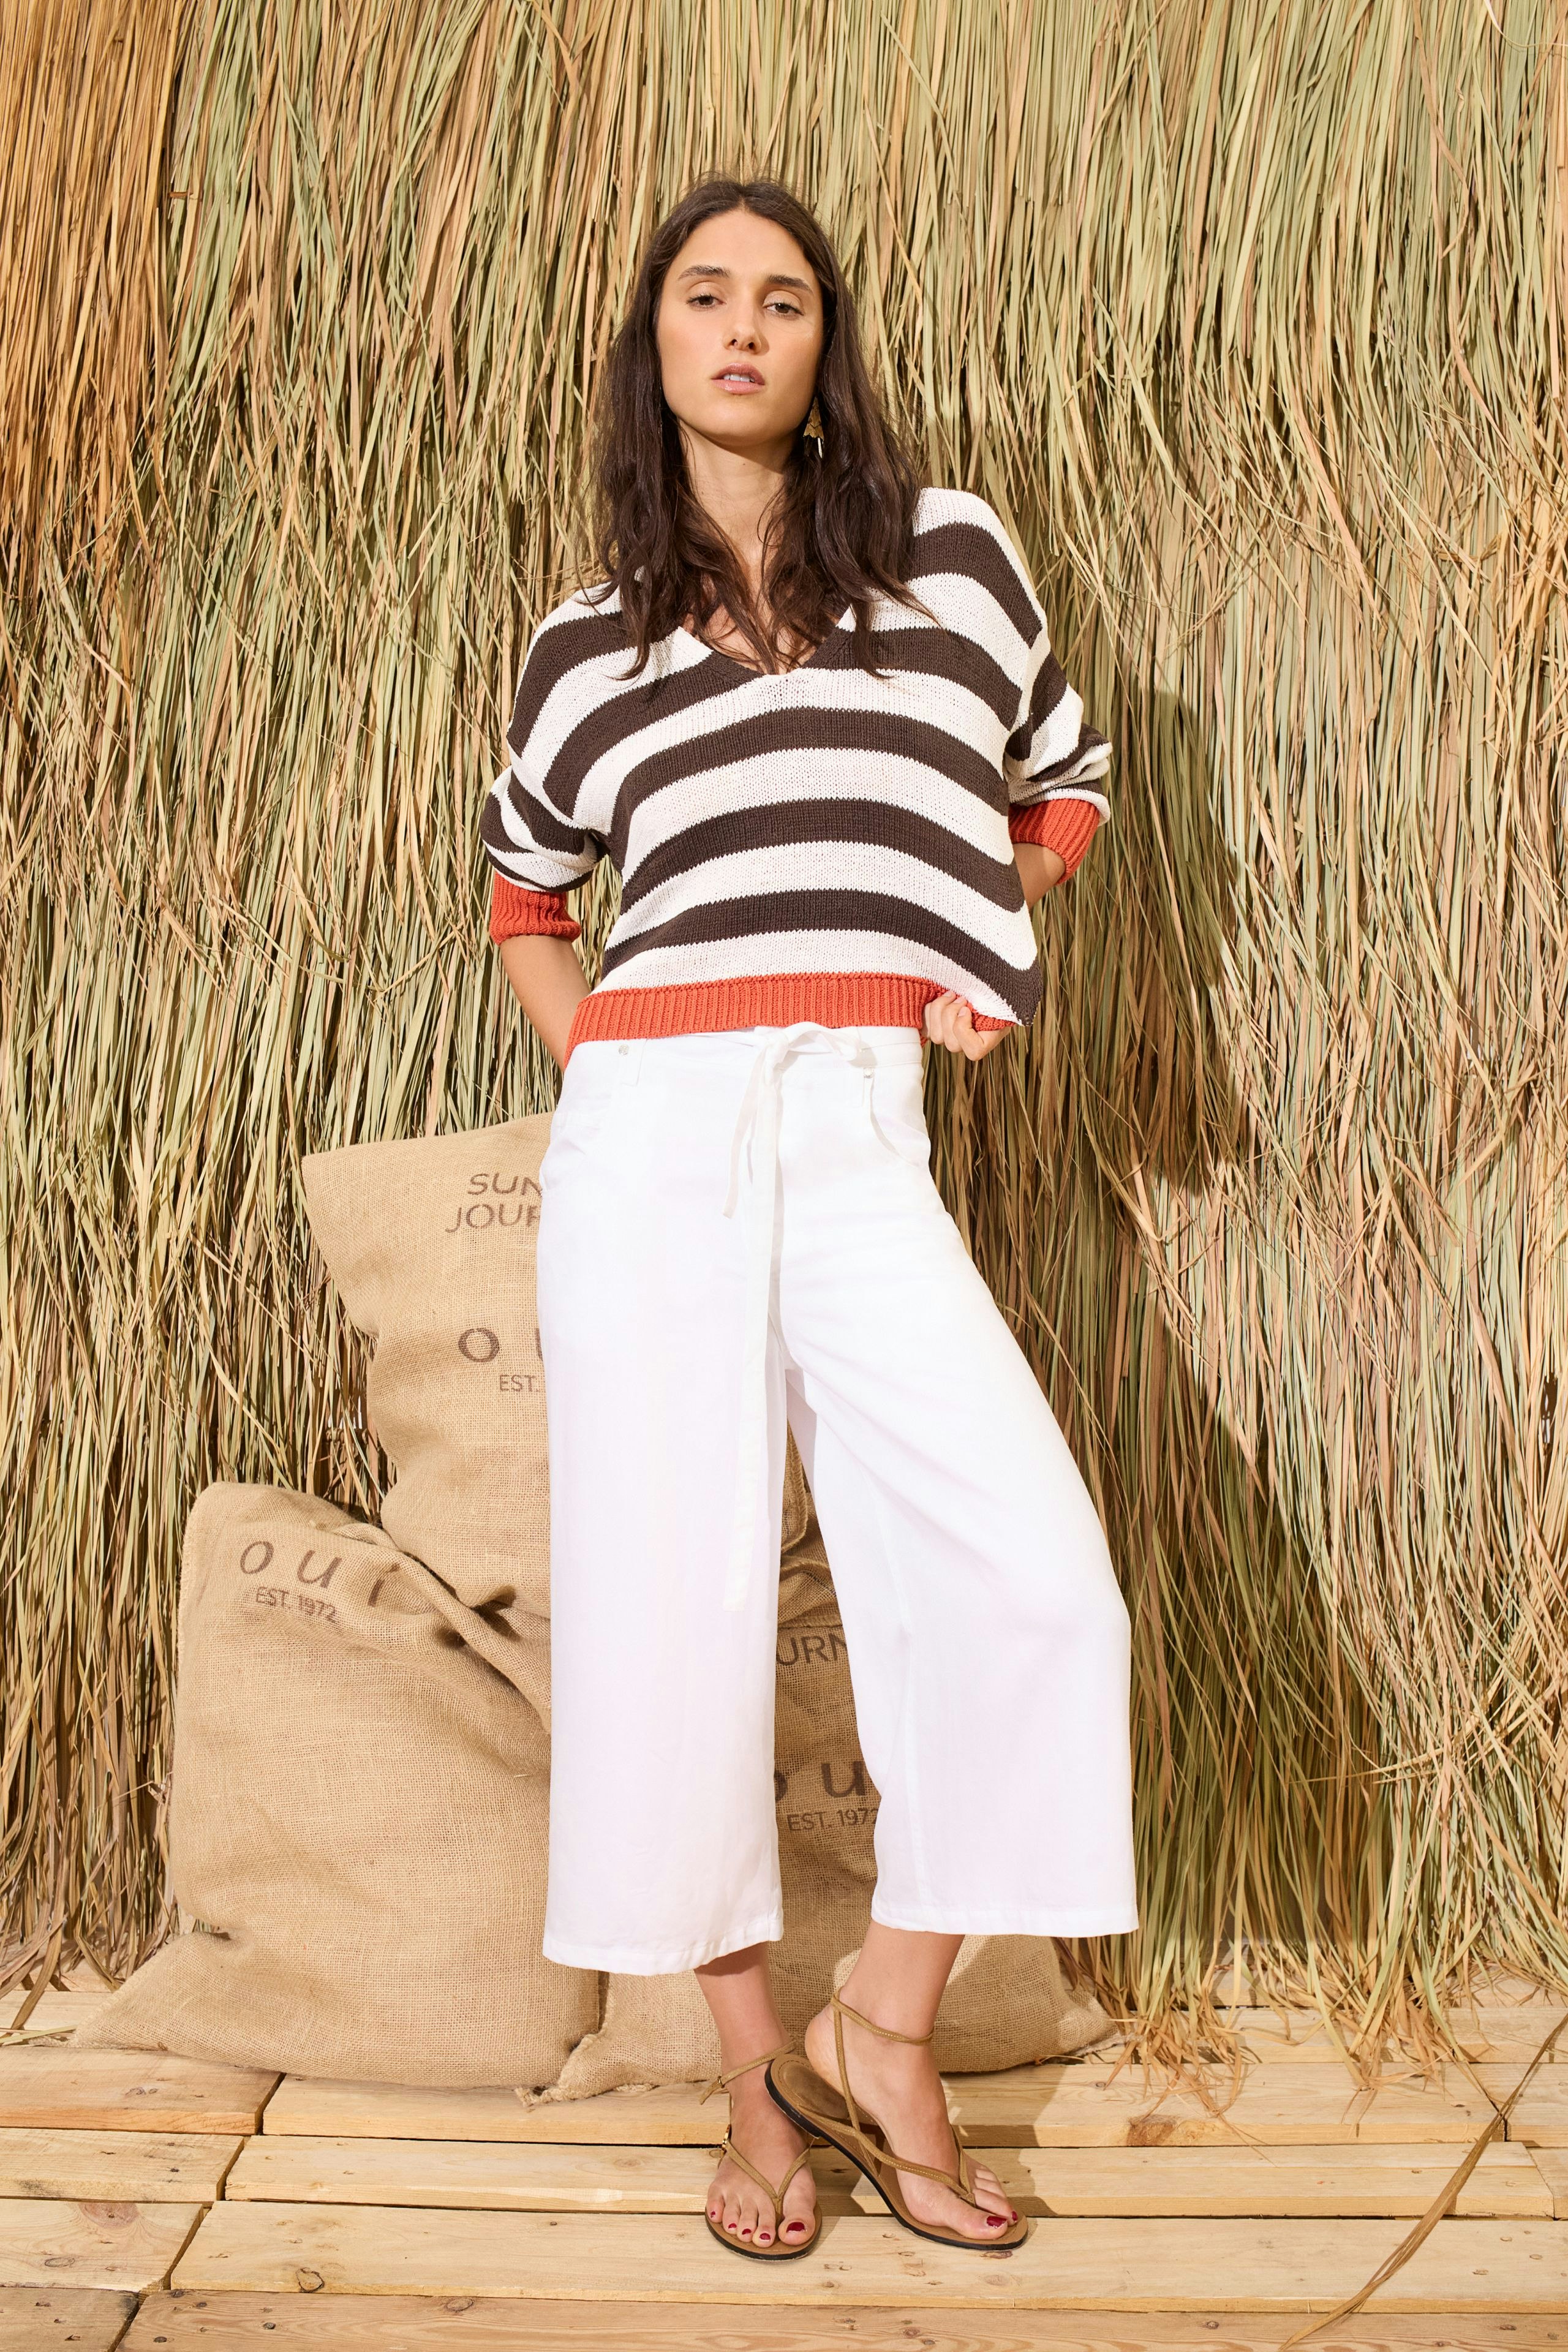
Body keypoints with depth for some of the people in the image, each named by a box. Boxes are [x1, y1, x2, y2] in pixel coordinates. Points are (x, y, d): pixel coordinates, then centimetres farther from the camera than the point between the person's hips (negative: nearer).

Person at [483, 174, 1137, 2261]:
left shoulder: (954, 550, 12)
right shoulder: (588, 640, 13)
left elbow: (1067, 778, 25)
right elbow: (523, 887, 28)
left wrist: (983, 917, 7)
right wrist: (587, 1062, 12)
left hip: (861, 1135, 0)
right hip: (653, 1131, 1)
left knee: (1031, 1578, -15)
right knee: (672, 1591, -1)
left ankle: (885, 2035, 5)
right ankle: (755, 2075, 16)